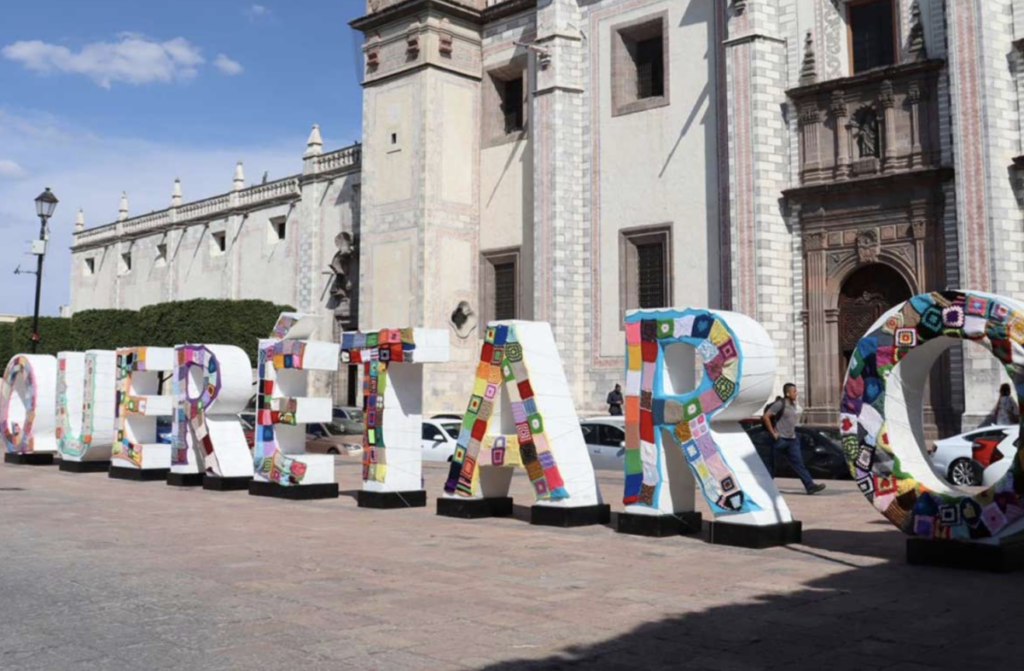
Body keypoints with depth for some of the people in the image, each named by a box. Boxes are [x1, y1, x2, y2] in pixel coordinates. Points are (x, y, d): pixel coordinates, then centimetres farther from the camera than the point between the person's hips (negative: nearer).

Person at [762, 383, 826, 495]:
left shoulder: (793, 405, 12)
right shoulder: (780, 404, -13)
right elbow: (765, 417, -17)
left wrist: (793, 433, 16)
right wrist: (773, 433, -16)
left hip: (792, 439, 7)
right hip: (780, 439, -7)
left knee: (799, 463, 0)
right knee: (772, 464, 3)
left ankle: (810, 486, -5)